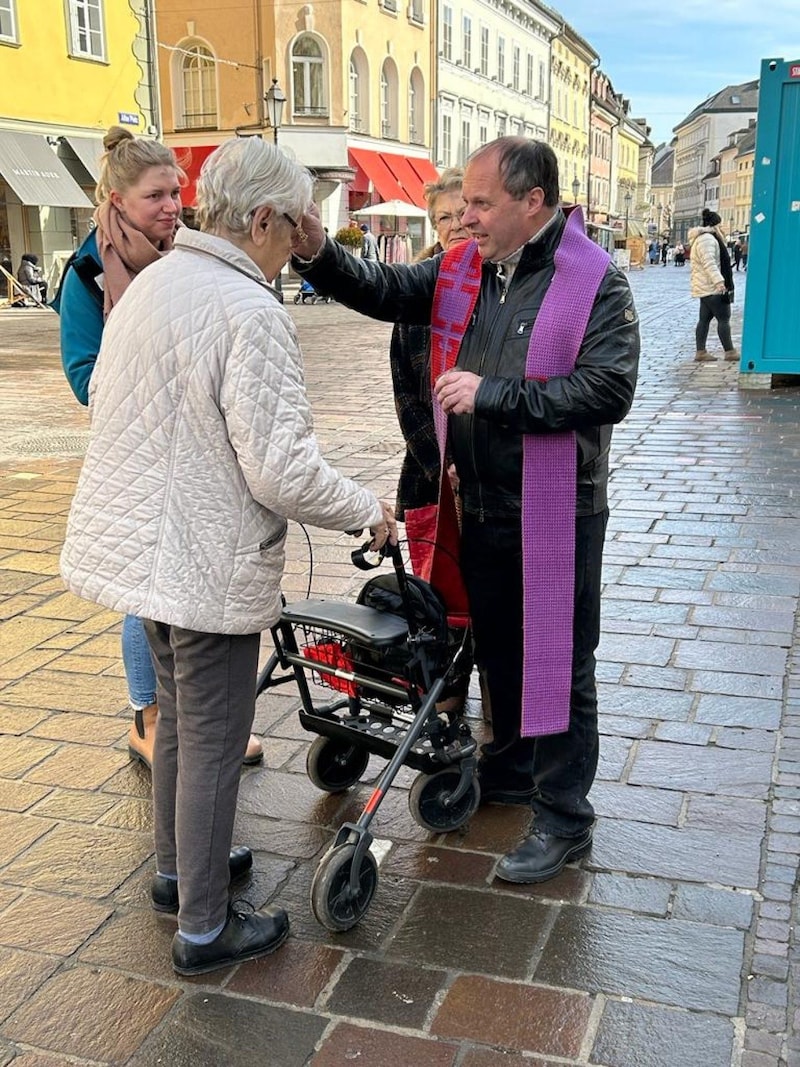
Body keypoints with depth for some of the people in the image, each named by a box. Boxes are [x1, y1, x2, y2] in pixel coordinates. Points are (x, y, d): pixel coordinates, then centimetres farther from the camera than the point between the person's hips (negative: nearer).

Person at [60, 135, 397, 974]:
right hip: (208, 564, -9)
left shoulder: (147, 284, 6)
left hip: (138, 542, 9)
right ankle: (204, 928, 21)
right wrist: (369, 513, -8)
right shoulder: (251, 313, -21)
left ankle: (177, 869, 42)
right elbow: (282, 473, -24)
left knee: (178, 715, 24)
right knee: (213, 744, 5)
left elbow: (105, 402, 15)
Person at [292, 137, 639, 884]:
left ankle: (562, 817, 20)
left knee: (558, 665, 4)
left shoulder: (595, 283, -14)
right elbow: (382, 291, 3)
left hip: (555, 514, -6)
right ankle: (510, 770, 43)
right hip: (480, 506, 7)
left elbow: (609, 390, -24)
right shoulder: (461, 270, 4)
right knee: (496, 650, 22)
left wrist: (493, 395, -24)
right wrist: (316, 253, -15)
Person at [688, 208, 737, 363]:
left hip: (706, 287, 11)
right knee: (724, 318, -7)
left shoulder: (704, 238, 18)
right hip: (712, 287, -11)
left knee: (705, 318, 9)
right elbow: (709, 263, -27)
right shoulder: (707, 239, -16)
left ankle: (700, 352, 9)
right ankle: (729, 352, -4)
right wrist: (719, 281, -35)